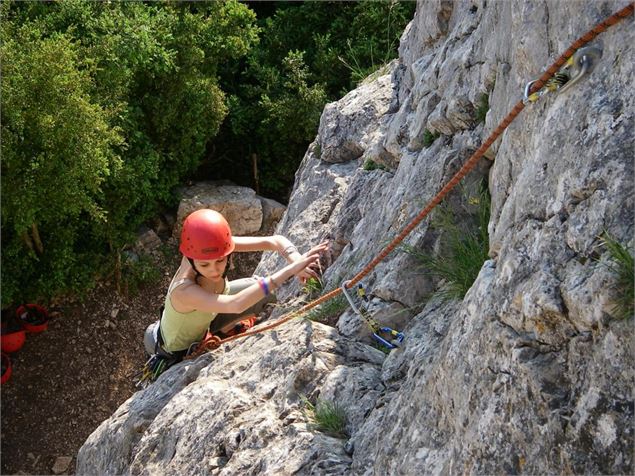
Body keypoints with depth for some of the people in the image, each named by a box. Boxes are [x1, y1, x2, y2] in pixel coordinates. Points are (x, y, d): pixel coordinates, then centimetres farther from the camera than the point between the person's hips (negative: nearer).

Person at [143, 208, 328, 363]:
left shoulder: (217, 247, -30)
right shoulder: (182, 291, -46)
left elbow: (274, 241, -28)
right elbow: (236, 304, -61)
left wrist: (295, 258, -50)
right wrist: (290, 269, -66)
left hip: (206, 317, 6)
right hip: (181, 349, -5)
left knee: (268, 289, 0)